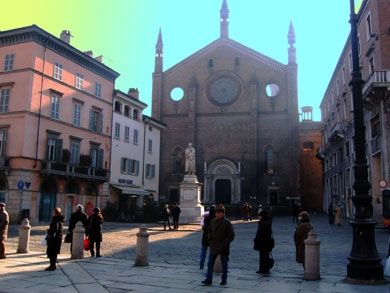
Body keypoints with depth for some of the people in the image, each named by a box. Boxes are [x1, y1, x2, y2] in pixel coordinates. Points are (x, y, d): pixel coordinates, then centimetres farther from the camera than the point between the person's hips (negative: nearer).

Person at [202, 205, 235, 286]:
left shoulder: (227, 223, -13)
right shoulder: (212, 221, 3)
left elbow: (231, 236, -12)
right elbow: (209, 231, 21)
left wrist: (223, 244, -16)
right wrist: (210, 238, 5)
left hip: (223, 248, -5)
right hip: (214, 246, 5)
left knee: (224, 264, 9)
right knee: (210, 263, 3)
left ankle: (224, 280, 23)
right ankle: (208, 279, 10)